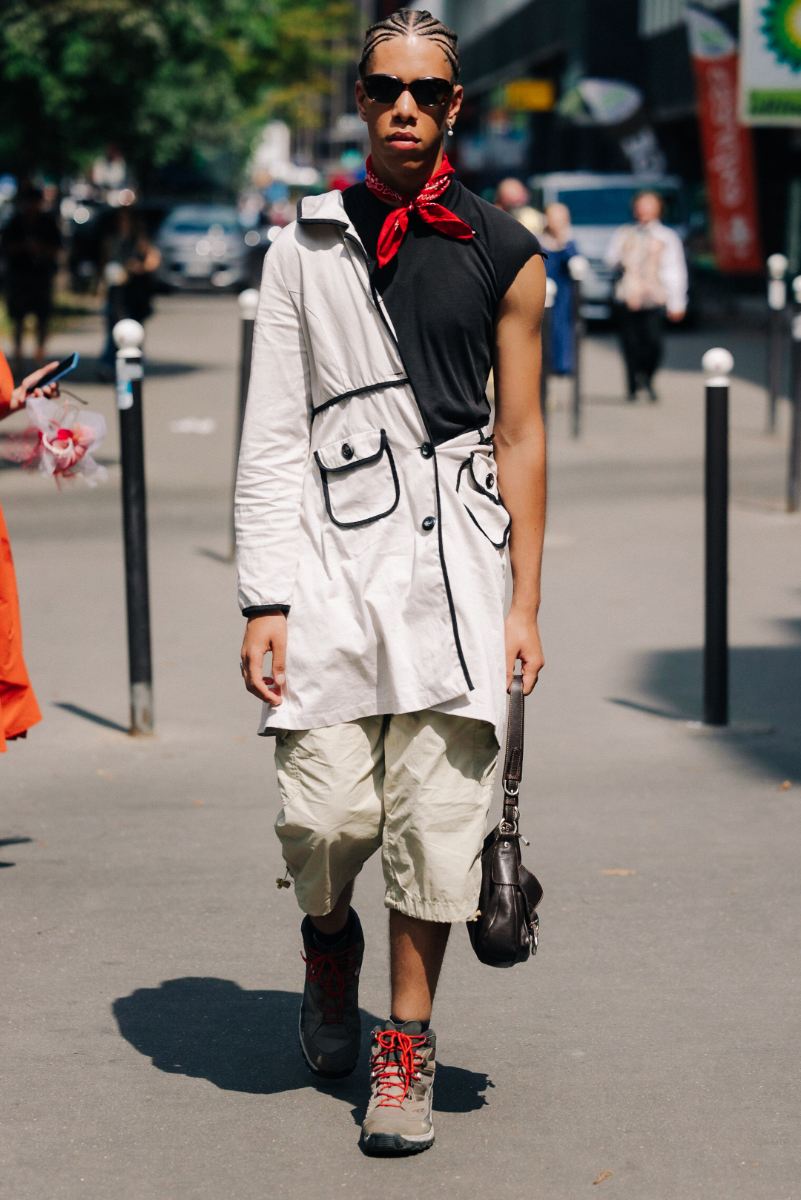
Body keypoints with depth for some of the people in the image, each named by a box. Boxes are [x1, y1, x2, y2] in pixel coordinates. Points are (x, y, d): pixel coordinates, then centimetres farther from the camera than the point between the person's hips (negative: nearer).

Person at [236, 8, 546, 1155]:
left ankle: (406, 1044, 9)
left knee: (437, 813, -4)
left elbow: (521, 435, 8)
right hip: (331, 548, 0)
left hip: (454, 553, 0)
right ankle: (330, 960, 28)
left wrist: (525, 606, 4)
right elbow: (271, 438, 6)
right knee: (325, 816, -5)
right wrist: (264, 602, -1)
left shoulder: (504, 254, 7)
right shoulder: (305, 247, 8)